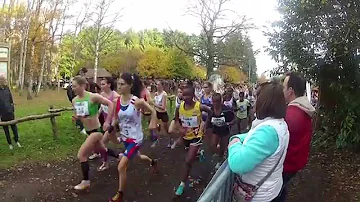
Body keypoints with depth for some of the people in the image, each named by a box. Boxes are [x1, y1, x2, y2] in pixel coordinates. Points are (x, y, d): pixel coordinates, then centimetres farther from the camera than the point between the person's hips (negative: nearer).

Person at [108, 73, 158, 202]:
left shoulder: (137, 101, -22)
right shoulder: (117, 101, -8)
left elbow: (153, 111, -7)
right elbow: (116, 119, 6)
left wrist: (153, 124, -8)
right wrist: (111, 126, -10)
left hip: (135, 139, -6)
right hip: (124, 137, 6)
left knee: (121, 167, -11)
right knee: (137, 156, 31)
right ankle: (152, 162, 65)